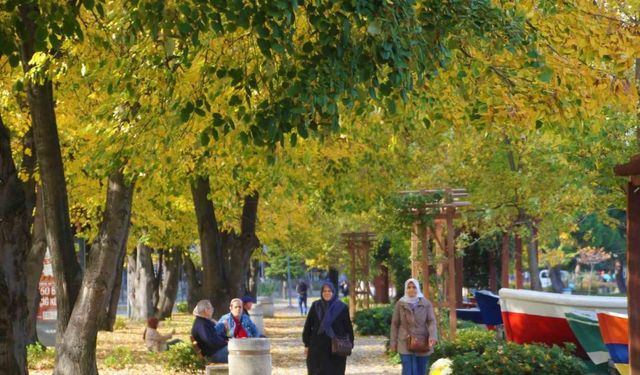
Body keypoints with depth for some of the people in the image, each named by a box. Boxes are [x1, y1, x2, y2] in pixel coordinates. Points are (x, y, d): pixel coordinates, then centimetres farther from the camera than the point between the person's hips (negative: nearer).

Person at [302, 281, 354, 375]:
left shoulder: (342, 307, -3)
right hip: (318, 346, 1)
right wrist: (307, 344, 3)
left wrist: (349, 345, -4)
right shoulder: (315, 306, 2)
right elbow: (308, 325, 5)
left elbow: (348, 326, 0)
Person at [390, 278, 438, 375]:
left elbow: (431, 321, -6)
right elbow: (395, 324, 6)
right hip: (405, 343, -1)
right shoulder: (400, 304, 2)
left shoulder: (426, 303, 1)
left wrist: (433, 337, -23)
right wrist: (393, 342, 4)